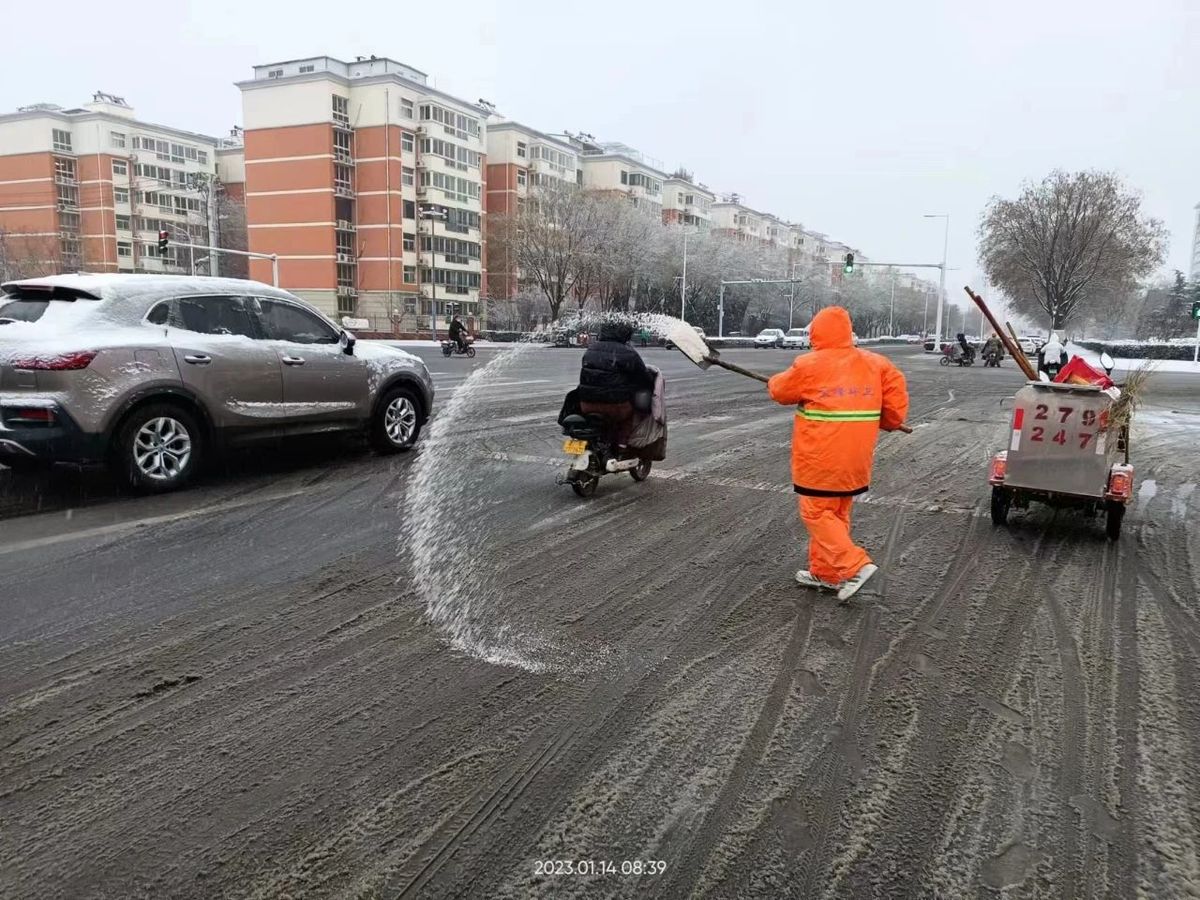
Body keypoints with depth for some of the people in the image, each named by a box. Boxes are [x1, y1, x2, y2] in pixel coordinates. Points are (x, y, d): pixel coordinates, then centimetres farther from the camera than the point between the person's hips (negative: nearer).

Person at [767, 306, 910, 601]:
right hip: (856, 458, 6)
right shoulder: (875, 364, 3)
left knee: (817, 513, 2)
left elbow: (781, 391, 3)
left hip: (820, 459, -6)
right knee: (837, 513, 17)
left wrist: (774, 382, 26)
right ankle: (826, 572, 26)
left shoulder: (809, 366, -11)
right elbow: (897, 392, 2)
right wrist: (889, 421, 20)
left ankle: (855, 566, -10)